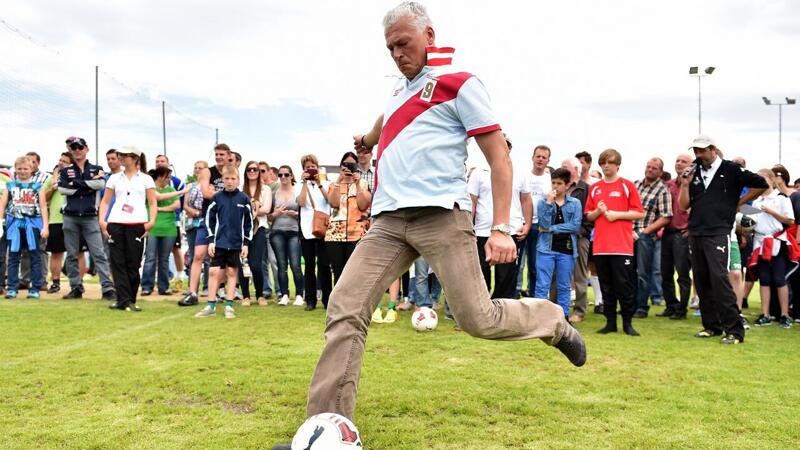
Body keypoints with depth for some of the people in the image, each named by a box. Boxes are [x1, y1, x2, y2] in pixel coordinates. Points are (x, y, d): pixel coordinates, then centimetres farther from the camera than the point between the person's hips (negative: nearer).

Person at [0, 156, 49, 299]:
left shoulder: (37, 186, 7)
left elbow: (43, 207, 4)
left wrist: (45, 226, -3)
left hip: (33, 223, -1)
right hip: (14, 224, 1)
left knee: (34, 256, 0)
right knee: (13, 256, 2)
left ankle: (35, 288, 5)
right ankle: (12, 288, 7)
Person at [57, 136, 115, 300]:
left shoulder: (97, 169, 10)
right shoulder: (65, 171, 12)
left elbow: (101, 184, -12)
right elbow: (62, 189, -7)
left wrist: (76, 183, -8)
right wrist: (89, 186, -8)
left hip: (90, 217, -2)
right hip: (70, 217, 2)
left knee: (99, 254, -8)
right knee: (72, 255, 6)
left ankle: (108, 288, -12)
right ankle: (76, 288, 14)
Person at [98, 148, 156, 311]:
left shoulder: (146, 179, 9)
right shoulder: (114, 178, 16)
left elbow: (152, 203, 5)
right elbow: (105, 201, 14)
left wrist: (151, 221, -9)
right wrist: (102, 221, 1)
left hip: (137, 224, -2)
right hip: (115, 224, 3)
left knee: (133, 264, 0)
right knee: (118, 263, -2)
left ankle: (129, 300, 9)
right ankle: (124, 300, -1)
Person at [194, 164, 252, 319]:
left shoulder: (243, 199, 0)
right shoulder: (216, 197, 2)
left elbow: (248, 222, 3)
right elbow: (209, 220, 4)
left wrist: (246, 243, -1)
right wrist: (211, 240, -3)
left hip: (236, 243, 0)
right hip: (219, 242, 1)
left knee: (232, 272, 6)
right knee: (213, 272, 0)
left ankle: (229, 305, 12)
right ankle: (211, 306, 8)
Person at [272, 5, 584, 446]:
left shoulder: (459, 83, 1)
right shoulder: (401, 88, 22)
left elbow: (499, 157, -5)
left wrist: (502, 227, -13)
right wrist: (365, 140, 59)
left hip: (440, 215, -6)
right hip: (388, 221, 6)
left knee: (479, 319, -9)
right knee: (345, 309, -9)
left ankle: (554, 322, 23)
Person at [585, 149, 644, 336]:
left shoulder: (627, 186, 2)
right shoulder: (594, 188, 13)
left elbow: (639, 213, -1)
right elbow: (588, 215, 15)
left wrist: (616, 214, -12)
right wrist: (598, 211, -5)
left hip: (622, 245, -4)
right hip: (600, 246, 4)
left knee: (624, 286, -1)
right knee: (606, 287, 8)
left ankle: (628, 323, 8)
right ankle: (610, 322, 15)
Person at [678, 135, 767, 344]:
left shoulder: (730, 170, -1)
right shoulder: (694, 173, 13)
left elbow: (761, 184, 1)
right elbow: (684, 206, 10)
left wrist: (738, 203, 2)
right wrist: (685, 185, -4)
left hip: (718, 233, -6)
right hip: (695, 234, 6)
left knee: (719, 279, -14)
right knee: (702, 282, 8)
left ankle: (734, 330, -9)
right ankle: (711, 325, 19)